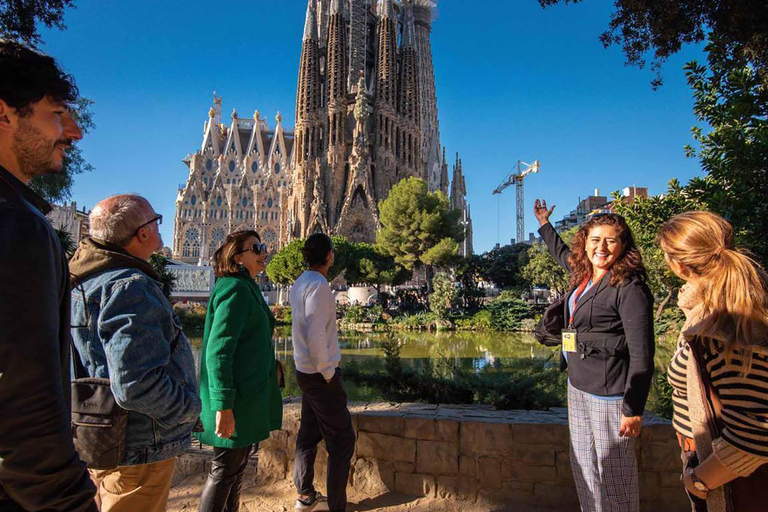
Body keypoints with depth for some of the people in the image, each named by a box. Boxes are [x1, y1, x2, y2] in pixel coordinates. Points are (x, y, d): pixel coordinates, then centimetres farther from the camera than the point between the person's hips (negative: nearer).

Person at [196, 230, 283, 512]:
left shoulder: (246, 288, 13)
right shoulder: (235, 289, -18)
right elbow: (218, 351, -24)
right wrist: (223, 405, -26)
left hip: (246, 396, 10)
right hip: (235, 401, -10)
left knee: (236, 468, 20)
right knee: (225, 470, 2)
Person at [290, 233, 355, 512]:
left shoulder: (300, 283, 9)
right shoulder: (318, 285, -19)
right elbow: (316, 336, -25)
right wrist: (327, 372, -15)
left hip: (306, 372, 9)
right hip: (320, 374, -9)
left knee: (309, 434, 17)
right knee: (342, 440, 0)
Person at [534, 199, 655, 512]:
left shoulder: (629, 288, -16)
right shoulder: (583, 276, 7)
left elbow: (642, 355, -17)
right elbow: (562, 253, 32)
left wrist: (633, 409, -18)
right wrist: (545, 224, 43)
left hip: (609, 394, -8)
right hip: (578, 386, 8)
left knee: (613, 474, 3)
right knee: (583, 468, 18)